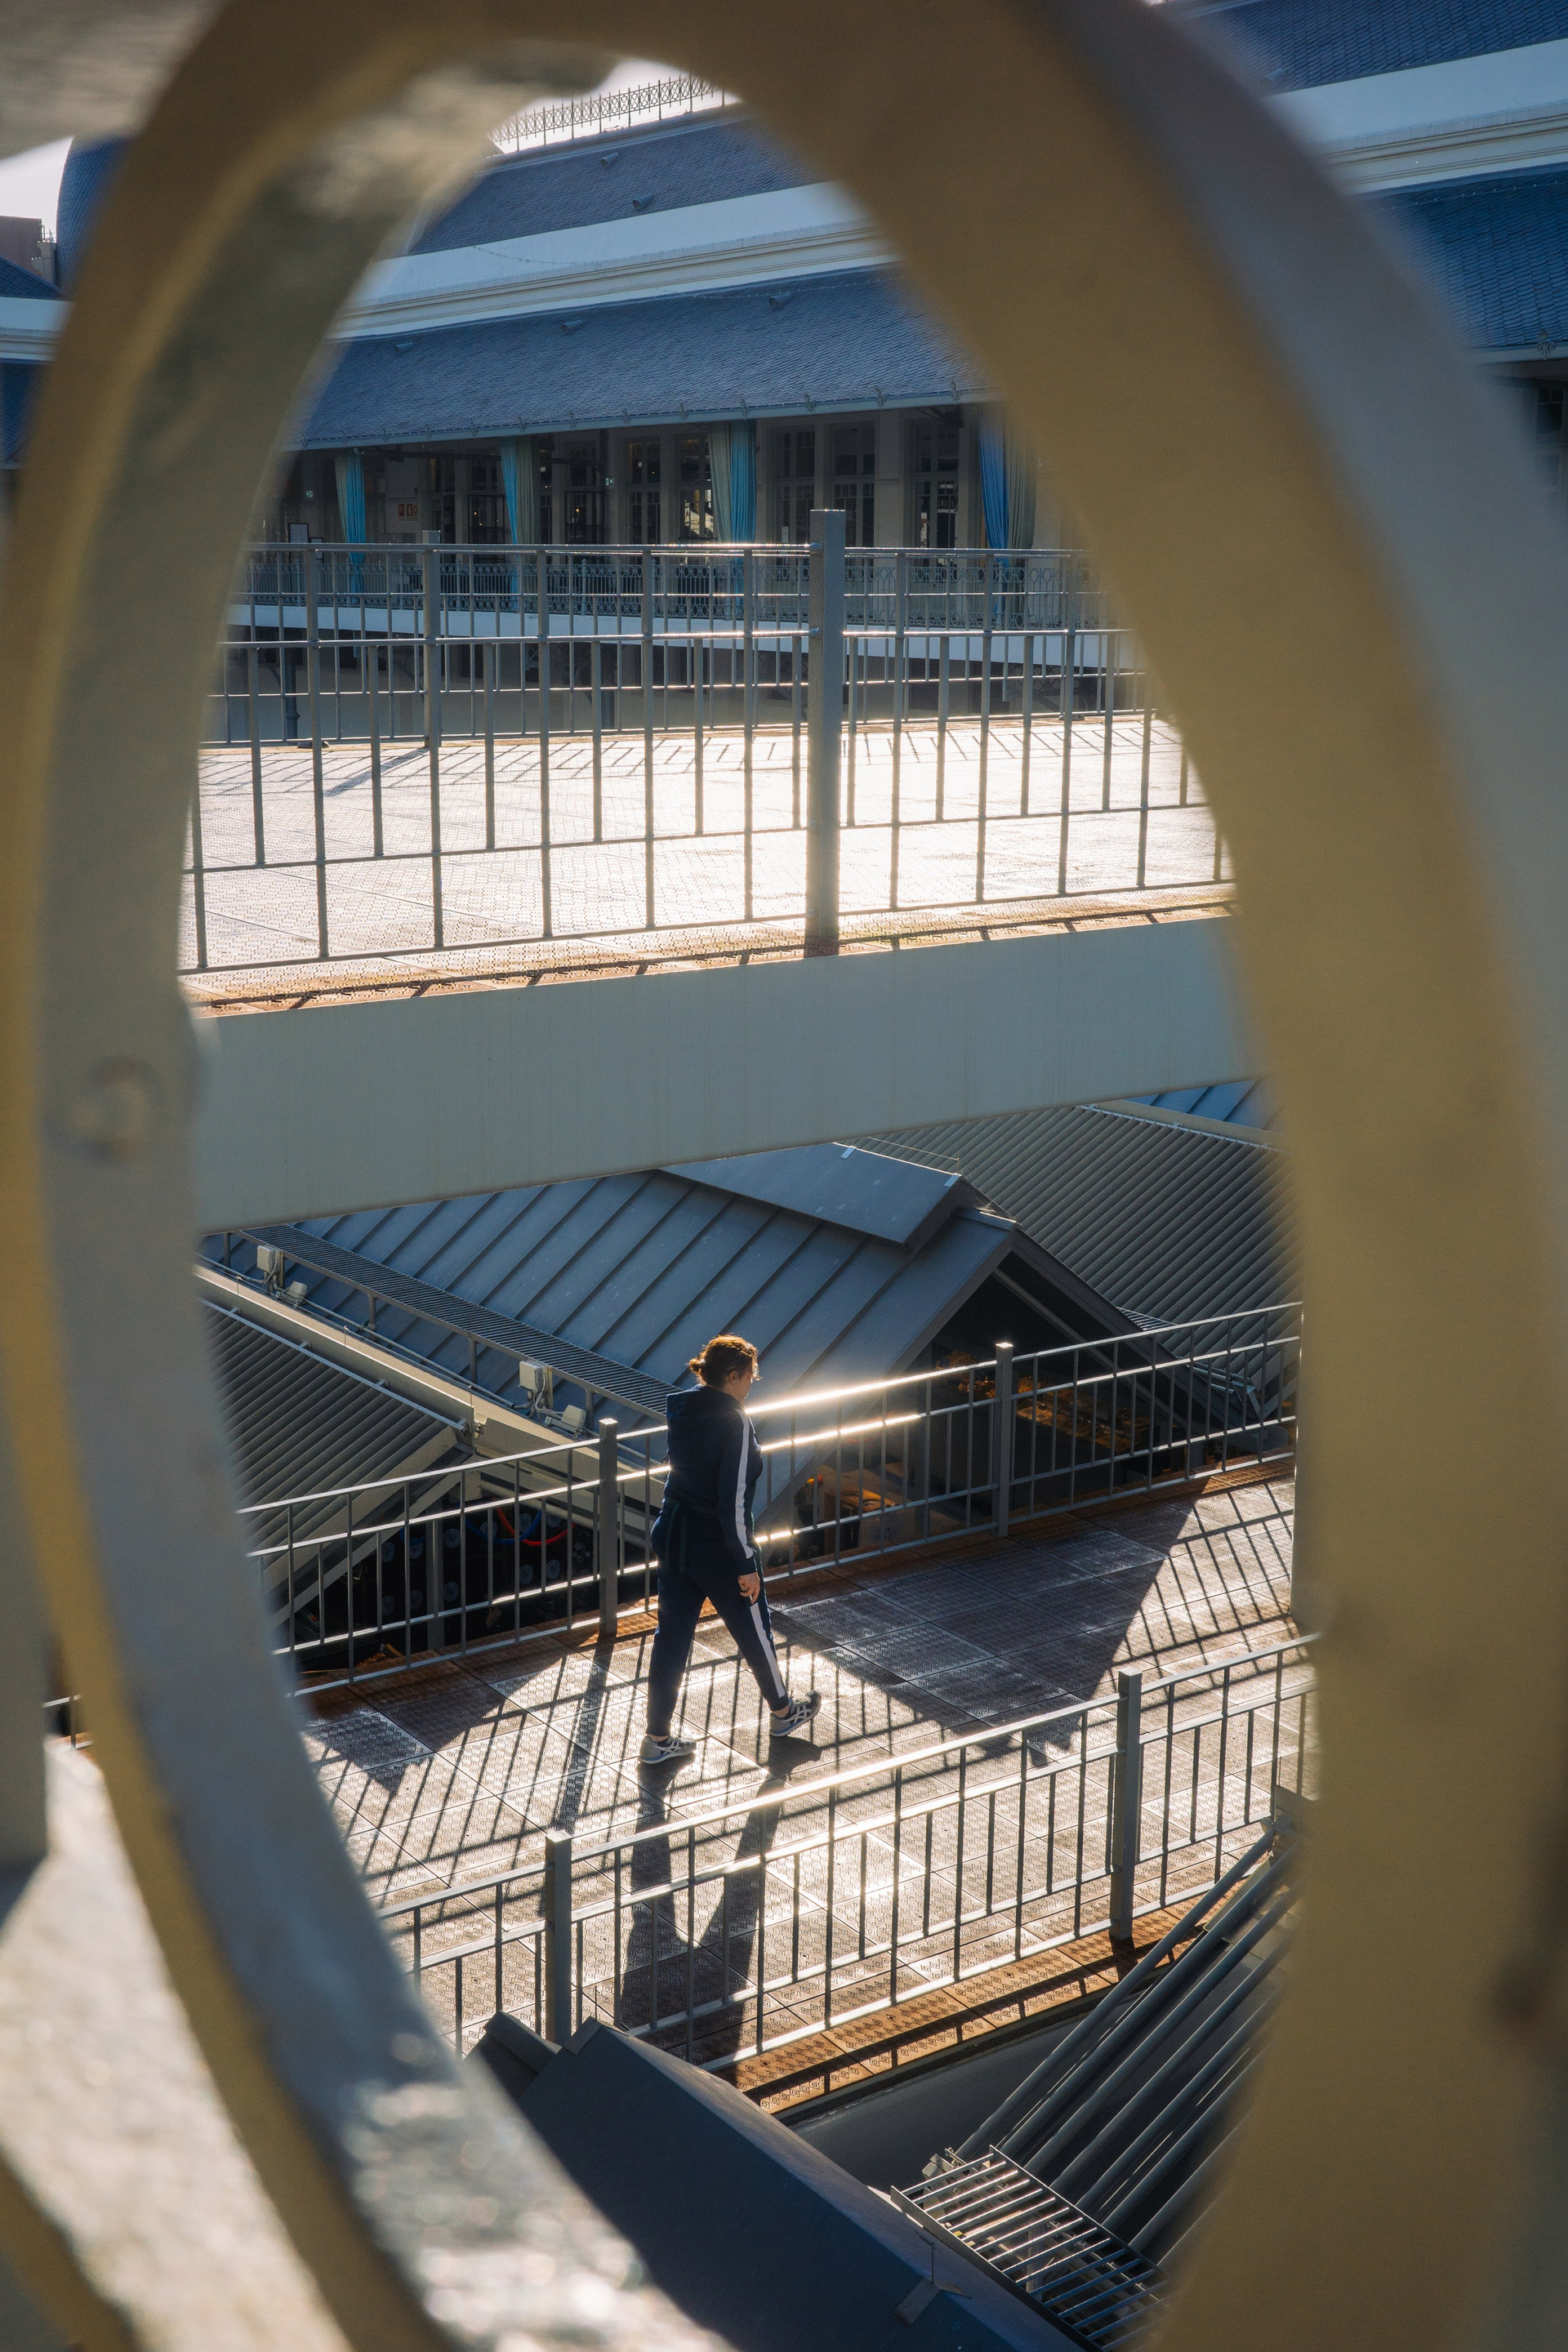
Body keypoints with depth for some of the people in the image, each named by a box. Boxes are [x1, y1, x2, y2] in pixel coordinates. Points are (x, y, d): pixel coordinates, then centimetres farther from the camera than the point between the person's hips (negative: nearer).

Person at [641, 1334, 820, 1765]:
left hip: (673, 1536, 7)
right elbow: (733, 1500, -22)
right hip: (717, 1547, -7)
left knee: (672, 1635, 13)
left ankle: (658, 1738, 19)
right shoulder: (735, 1425, -22)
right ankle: (783, 1712, 37)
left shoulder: (682, 1409, -1)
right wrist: (747, 1564, -17)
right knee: (754, 1631, 15)